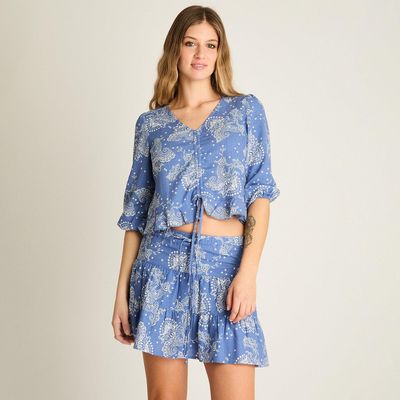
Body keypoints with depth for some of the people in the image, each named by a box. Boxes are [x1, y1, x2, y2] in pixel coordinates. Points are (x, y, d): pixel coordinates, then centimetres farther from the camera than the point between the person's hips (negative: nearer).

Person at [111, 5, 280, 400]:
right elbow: (136, 209, 9)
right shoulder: (151, 123, 9)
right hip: (163, 263, 1)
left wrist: (248, 272, -12)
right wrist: (122, 290, 4)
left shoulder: (246, 109, 7)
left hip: (225, 264, -1)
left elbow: (260, 194, 0)